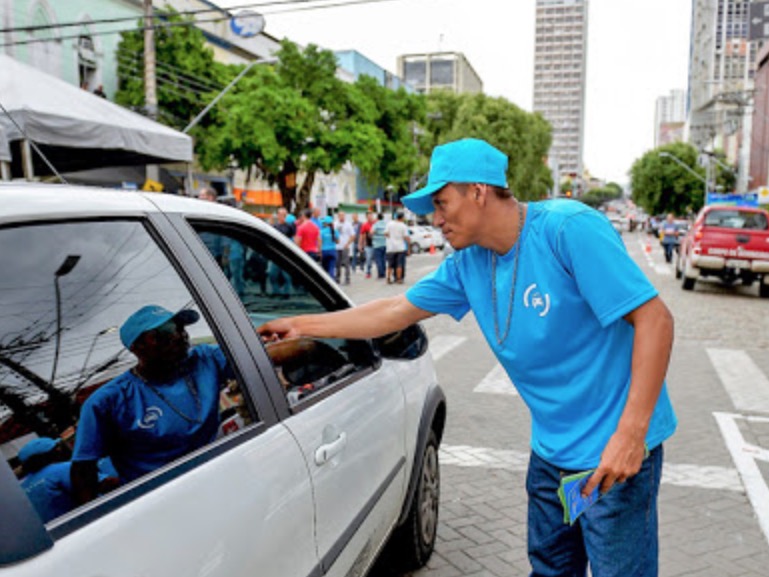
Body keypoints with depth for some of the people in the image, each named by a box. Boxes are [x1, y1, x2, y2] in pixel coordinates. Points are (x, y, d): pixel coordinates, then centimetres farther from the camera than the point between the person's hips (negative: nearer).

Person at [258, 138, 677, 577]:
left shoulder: (569, 229, -19)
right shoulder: (468, 264, 1)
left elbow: (654, 318, -20)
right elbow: (394, 313, 9)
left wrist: (630, 432, -26)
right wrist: (301, 326, 11)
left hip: (615, 452, -6)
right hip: (551, 452, 7)